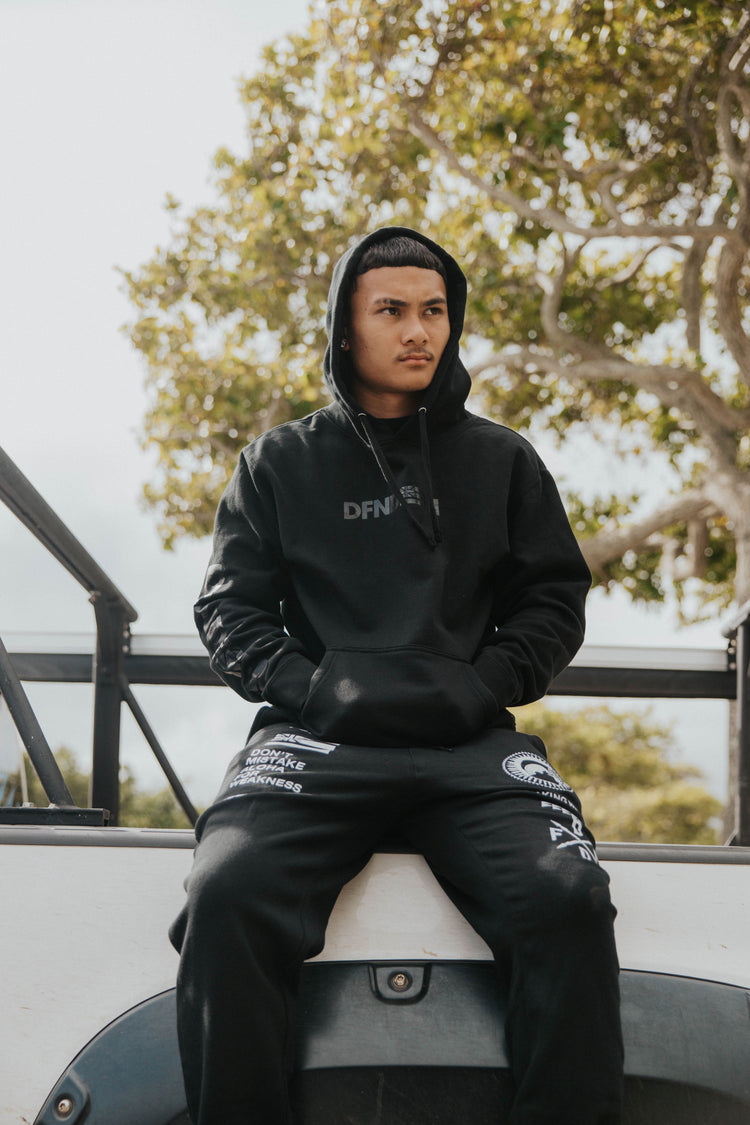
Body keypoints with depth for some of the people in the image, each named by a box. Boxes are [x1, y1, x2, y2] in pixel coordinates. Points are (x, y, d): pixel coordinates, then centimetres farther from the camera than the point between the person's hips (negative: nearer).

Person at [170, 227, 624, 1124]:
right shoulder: (281, 464, 18)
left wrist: (480, 687, 0)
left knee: (568, 899, -30)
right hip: (317, 738, 0)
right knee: (230, 891, -32)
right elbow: (230, 609, 13)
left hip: (470, 746, 1)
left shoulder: (501, 461, 20)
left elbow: (553, 600, 18)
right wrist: (315, 687, -4)